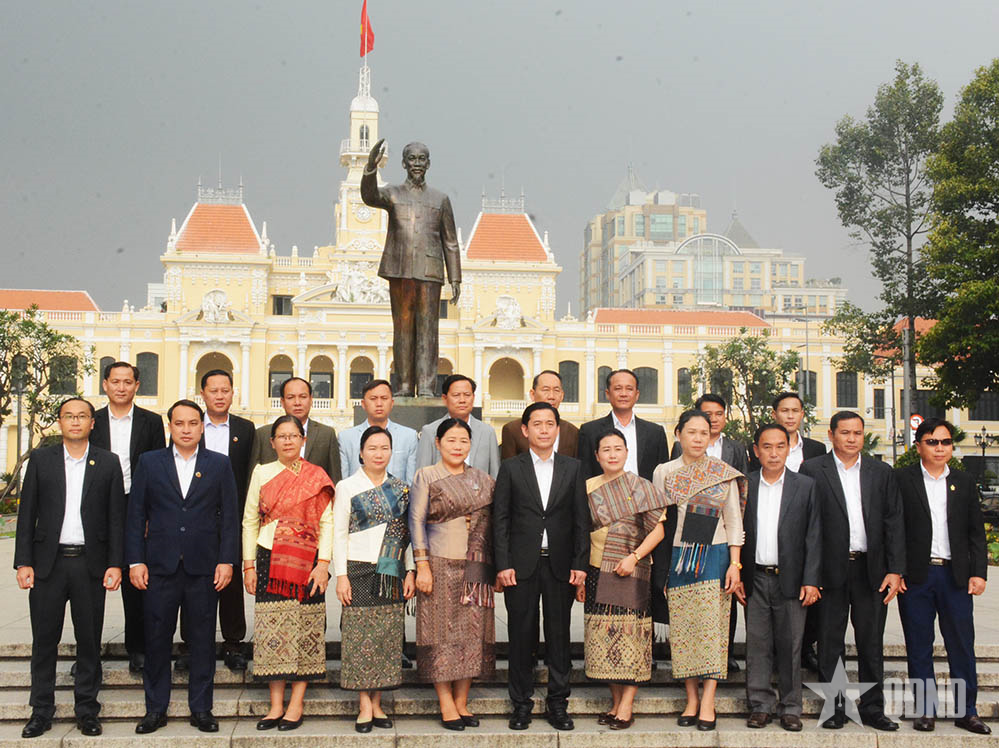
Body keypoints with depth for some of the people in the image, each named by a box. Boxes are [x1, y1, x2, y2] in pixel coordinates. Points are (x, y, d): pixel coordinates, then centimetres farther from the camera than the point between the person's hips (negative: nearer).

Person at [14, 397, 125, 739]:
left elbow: (116, 517, 4)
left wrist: (115, 564, -3)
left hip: (90, 563, 0)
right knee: (44, 640, 6)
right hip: (48, 562, 0)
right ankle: (41, 711, 17)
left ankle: (87, 710, 17)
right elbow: (27, 514, 4)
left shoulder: (109, 463, 5)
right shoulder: (41, 459, 6)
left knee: (89, 640, 6)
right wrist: (23, 562, -2)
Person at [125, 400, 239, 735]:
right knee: (156, 639, 5)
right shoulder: (149, 462, 7)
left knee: (203, 640, 5)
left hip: (204, 568, 0)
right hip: (161, 567, 0)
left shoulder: (219, 464, 6)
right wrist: (135, 561, -1)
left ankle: (201, 708, 15)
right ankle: (155, 709, 17)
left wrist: (226, 560, -3)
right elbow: (136, 515, 6)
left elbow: (229, 516, 4)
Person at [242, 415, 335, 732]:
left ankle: (296, 704, 6)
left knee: (305, 628, -1)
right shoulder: (262, 473, 8)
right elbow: (249, 521, 10)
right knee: (272, 629, -1)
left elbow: (327, 522, -1)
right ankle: (276, 705, 5)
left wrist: (323, 563, -10)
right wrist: (248, 564, 4)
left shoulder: (317, 476, 3)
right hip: (270, 561, 2)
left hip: (307, 562, -1)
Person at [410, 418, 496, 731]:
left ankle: (462, 703, 13)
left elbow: (493, 522, 13)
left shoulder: (482, 478, 12)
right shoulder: (426, 476, 2)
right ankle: (446, 705, 5)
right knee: (443, 633, -2)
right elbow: (416, 521, -3)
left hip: (477, 569, 4)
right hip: (440, 565, -4)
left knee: (472, 633, 4)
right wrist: (422, 565, -11)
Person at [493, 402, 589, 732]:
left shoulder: (573, 468, 7)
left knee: (559, 635, 7)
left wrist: (580, 564, -2)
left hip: (560, 565, 1)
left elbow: (581, 519, 5)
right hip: (521, 565, -1)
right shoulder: (511, 468, 3)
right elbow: (500, 519, 1)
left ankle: (558, 703, 16)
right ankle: (522, 703, 15)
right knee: (521, 635, 5)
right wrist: (503, 564, -6)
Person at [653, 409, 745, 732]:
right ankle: (691, 699, 10)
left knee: (712, 626, -5)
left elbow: (733, 521, 5)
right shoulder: (664, 472, 6)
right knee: (682, 628, 1)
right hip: (678, 557, 1)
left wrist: (735, 563, -2)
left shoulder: (724, 473, 4)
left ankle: (708, 702, -1)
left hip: (715, 555, -1)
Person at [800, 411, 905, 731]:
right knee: (830, 644, 5)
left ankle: (872, 709, 18)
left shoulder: (882, 472, 9)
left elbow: (894, 523, 6)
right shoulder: (812, 470, 1)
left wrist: (895, 570, -2)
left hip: (871, 571, 2)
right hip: (831, 570, -2)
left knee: (871, 644, 9)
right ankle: (834, 708, 15)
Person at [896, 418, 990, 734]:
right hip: (915, 576, -2)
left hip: (956, 575, 2)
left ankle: (967, 711, 16)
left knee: (962, 646, 6)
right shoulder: (900, 479, 0)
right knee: (919, 647, 5)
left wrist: (978, 572, 2)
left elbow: (976, 532, 11)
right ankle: (926, 710, 15)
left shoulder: (964, 482, 10)